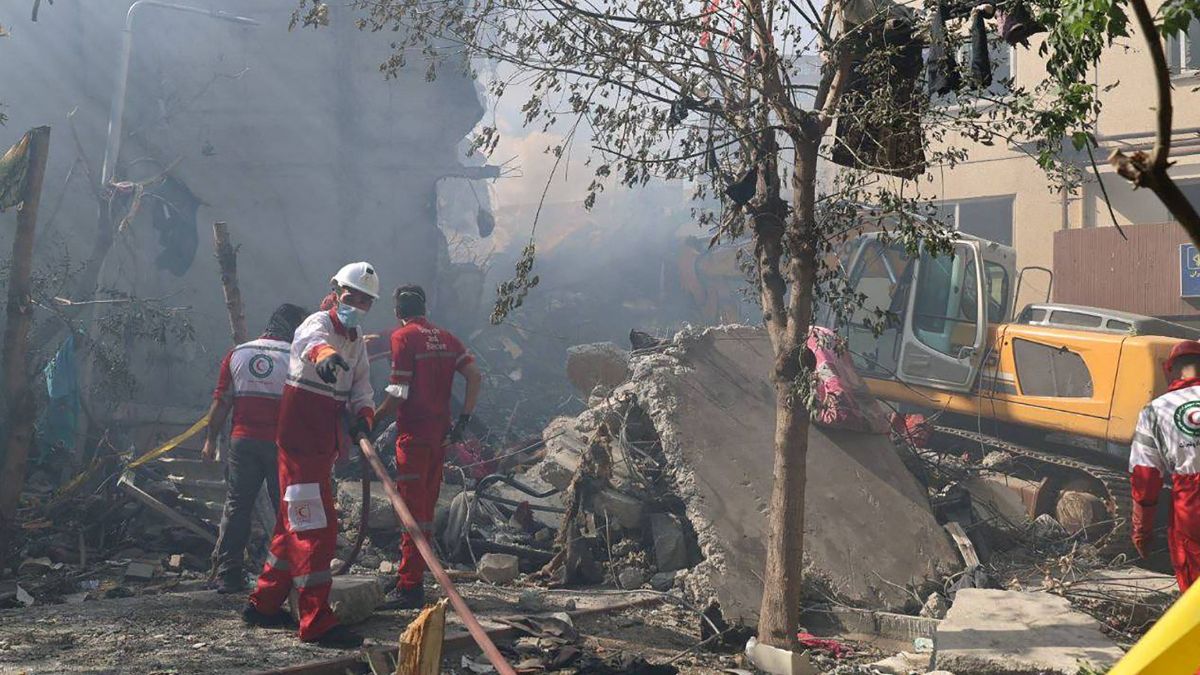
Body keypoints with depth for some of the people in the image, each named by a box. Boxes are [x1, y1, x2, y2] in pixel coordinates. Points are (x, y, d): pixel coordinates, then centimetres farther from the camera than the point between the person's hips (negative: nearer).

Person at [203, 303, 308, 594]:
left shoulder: (237, 354, 8)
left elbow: (221, 401, 8)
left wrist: (211, 439, 15)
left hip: (243, 441, 3)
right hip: (282, 444, -3)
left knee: (236, 507, 9)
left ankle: (228, 575, 10)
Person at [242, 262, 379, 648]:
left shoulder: (357, 345, 16)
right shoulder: (319, 324, -11)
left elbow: (361, 389, 6)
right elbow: (311, 341, -37)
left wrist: (363, 417, -17)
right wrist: (324, 355, -62)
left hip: (324, 445, 9)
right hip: (300, 441, -9)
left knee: (295, 524, 17)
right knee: (315, 527, -12)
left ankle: (263, 605, 29)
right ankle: (317, 623, -10)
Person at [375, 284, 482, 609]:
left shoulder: (402, 337, -8)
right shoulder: (444, 337, 12)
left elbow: (399, 392, -14)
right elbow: (475, 375, 2)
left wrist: (372, 419, -3)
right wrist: (464, 418, 3)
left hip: (414, 433, -7)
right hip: (440, 431, 7)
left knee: (413, 509, -5)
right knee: (426, 507, 15)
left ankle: (410, 587, -4)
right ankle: (414, 576, 24)